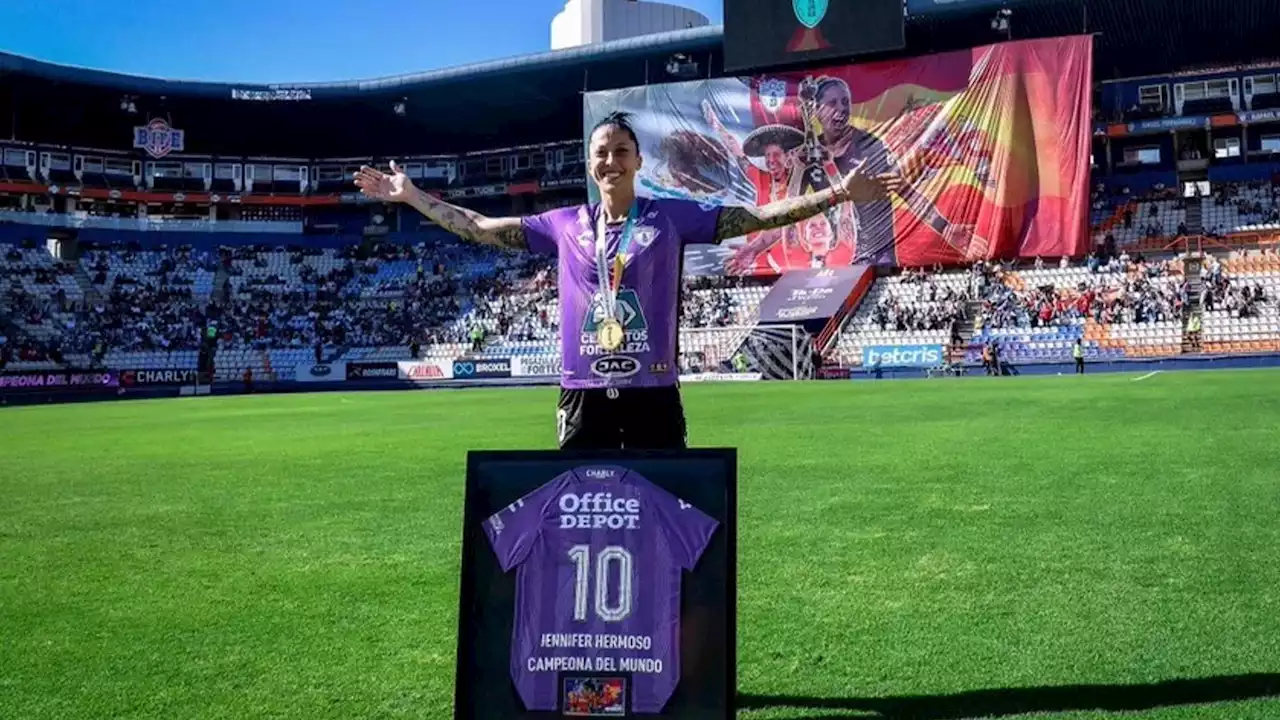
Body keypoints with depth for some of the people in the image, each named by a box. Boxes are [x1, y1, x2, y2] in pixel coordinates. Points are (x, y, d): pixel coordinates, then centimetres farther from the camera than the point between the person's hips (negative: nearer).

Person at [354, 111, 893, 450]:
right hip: (584, 395, 2)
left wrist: (839, 193, -7)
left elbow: (758, 217, 0)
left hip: (652, 393, -2)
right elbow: (481, 227, 14)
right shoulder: (565, 225, 8)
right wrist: (411, 197, 15)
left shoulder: (672, 217, 2)